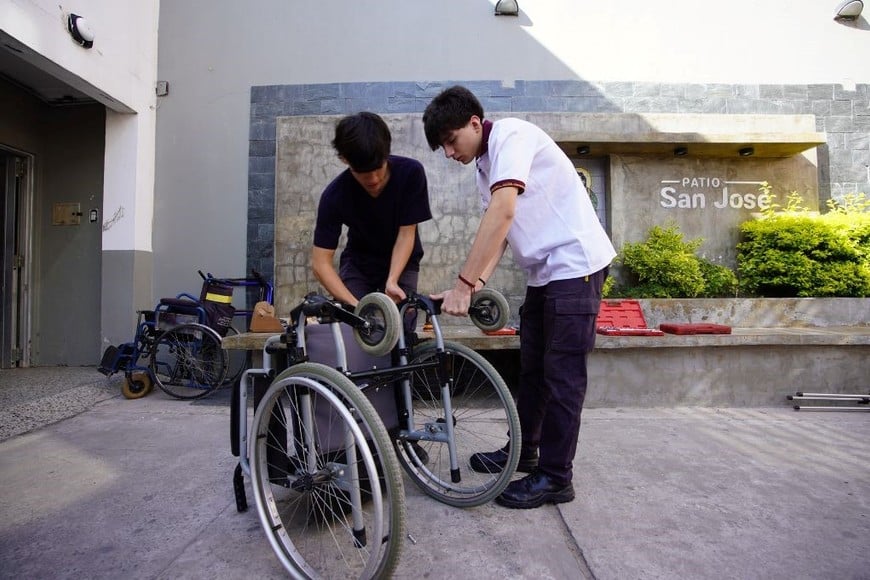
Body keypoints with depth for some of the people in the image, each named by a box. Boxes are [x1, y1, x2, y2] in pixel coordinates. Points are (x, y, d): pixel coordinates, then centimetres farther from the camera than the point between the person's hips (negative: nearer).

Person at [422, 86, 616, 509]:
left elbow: (503, 212, -28)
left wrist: (463, 283, -29)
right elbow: (498, 233, 6)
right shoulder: (485, 168, 13)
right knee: (532, 367, 15)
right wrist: (475, 286, -10)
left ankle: (555, 478, 7)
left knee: (561, 373, -5)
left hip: (574, 265, -9)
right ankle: (522, 452, 31)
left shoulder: (511, 135, -14)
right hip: (543, 272, 9)